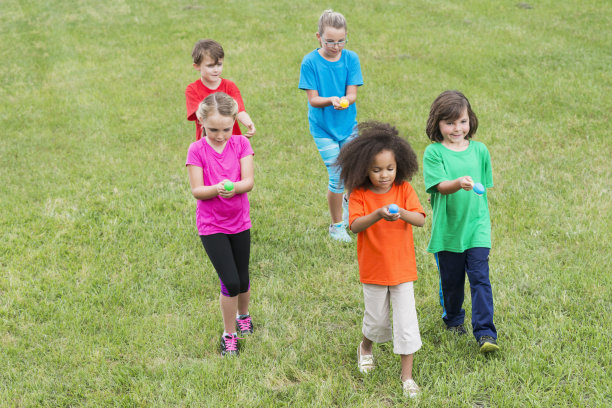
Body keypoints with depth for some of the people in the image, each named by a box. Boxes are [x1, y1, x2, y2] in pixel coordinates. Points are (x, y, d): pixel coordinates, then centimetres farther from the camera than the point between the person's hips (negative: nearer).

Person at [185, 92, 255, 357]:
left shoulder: (241, 144, -4)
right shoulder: (197, 150, -10)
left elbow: (248, 181, -11)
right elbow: (197, 191, -13)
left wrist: (234, 187, -32)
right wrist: (216, 189, -33)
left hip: (239, 222, 3)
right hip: (211, 225, -3)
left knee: (242, 280, 13)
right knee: (230, 282, -9)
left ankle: (243, 315, 45)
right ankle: (229, 334, 12)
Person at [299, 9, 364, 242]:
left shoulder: (351, 59, -4)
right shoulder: (310, 62, -10)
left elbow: (352, 94, -8)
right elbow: (313, 99, -11)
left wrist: (345, 101, -31)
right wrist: (331, 100, -30)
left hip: (348, 125, 3)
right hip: (323, 128, -3)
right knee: (337, 177, -6)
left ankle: (350, 201, 41)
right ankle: (337, 225, 16)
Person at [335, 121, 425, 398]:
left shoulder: (403, 189, -7)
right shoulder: (359, 194, -10)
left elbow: (420, 219, -16)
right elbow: (354, 226, -23)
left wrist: (402, 214, -36)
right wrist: (377, 215, -39)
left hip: (402, 268, 1)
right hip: (373, 269, 0)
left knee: (406, 321, 0)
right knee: (376, 318, 15)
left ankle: (407, 375, 13)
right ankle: (365, 348, 47)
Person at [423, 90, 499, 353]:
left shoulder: (479, 150, 3)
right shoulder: (433, 153, -8)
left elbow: (484, 189, 12)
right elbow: (440, 185, -21)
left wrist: (482, 219, 13)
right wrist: (459, 183, -41)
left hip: (476, 226, 1)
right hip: (448, 229, -1)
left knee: (480, 277, -7)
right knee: (451, 280, 13)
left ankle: (485, 333, -6)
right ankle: (453, 319, 37)